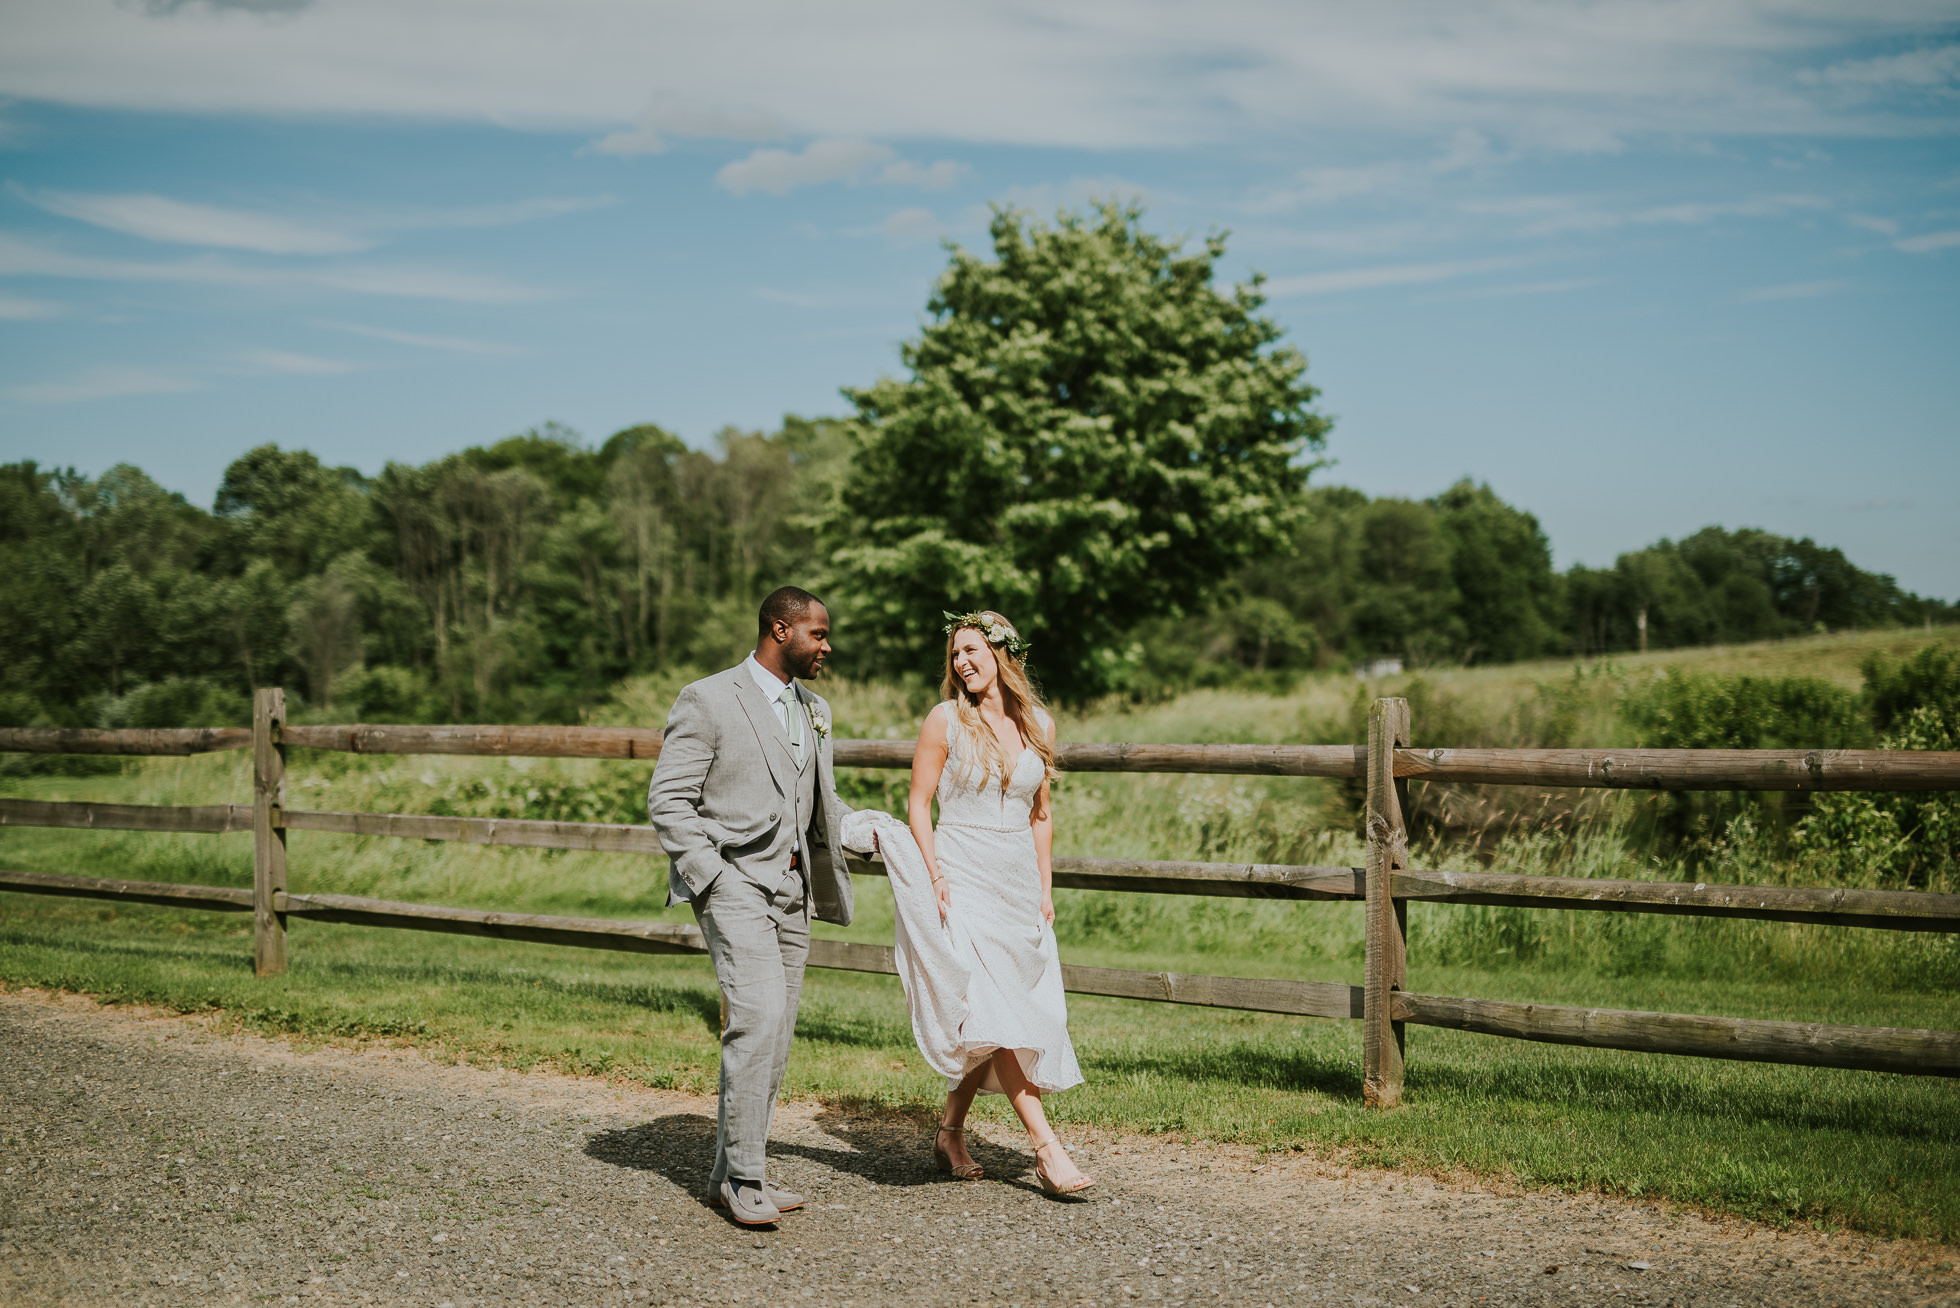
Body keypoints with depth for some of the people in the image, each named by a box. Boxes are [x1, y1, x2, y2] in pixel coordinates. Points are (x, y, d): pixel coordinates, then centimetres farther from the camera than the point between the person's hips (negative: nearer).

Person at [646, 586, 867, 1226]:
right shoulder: (708, 700, -5)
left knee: (774, 1037, 7)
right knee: (757, 1021, -18)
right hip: (735, 884, -7)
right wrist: (710, 878, -15)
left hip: (791, 890, 7)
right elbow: (668, 798, -8)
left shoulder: (814, 711, 17)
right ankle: (743, 1178, -9)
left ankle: (730, 1174, 17)